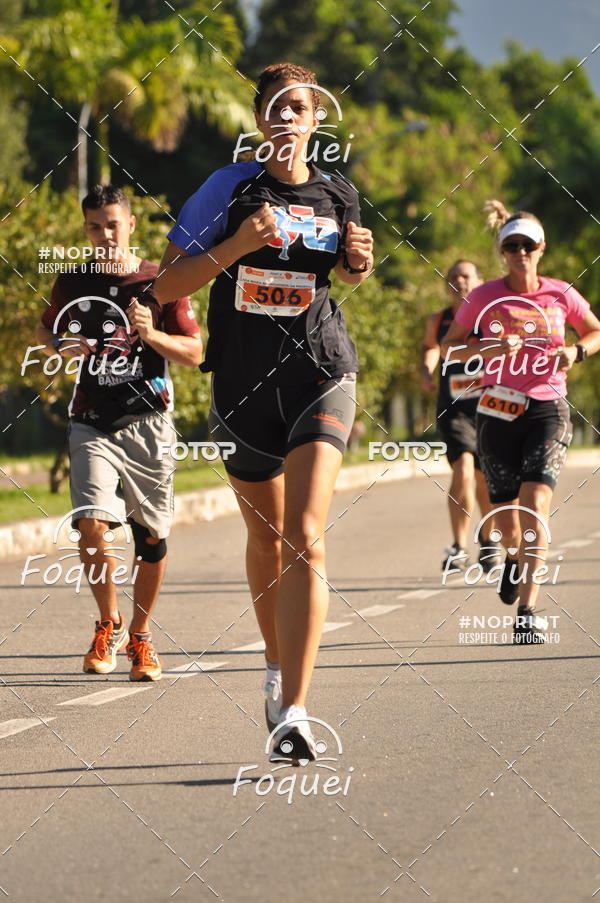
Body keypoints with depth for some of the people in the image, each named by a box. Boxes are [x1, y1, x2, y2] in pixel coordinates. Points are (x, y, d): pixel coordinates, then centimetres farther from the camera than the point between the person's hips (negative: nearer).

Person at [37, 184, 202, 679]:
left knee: (151, 536, 2)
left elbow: (194, 353, 1)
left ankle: (141, 635, 22)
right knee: (92, 524, -16)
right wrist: (60, 347, 0)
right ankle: (109, 624, 6)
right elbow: (45, 330, 23)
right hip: (92, 423, 1)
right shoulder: (73, 282, 6)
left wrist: (150, 334, -16)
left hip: (148, 422, -1)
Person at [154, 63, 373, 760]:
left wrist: (359, 262, 2)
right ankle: (278, 666, 41)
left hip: (320, 375, -1)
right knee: (265, 538, 15)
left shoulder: (338, 195, 5)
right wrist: (237, 244, -19)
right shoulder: (228, 189, -4)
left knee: (304, 537, -17)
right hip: (243, 382, 1)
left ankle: (293, 710, -24)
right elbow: (165, 286, -6)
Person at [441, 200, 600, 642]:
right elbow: (450, 346, 7)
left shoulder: (561, 295, 1)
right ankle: (514, 558, 46)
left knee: (536, 501, -19)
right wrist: (489, 350, -12)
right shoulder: (485, 297, -1)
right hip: (500, 410, 1)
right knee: (505, 514, 8)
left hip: (548, 410, -1)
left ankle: (528, 610, -23)